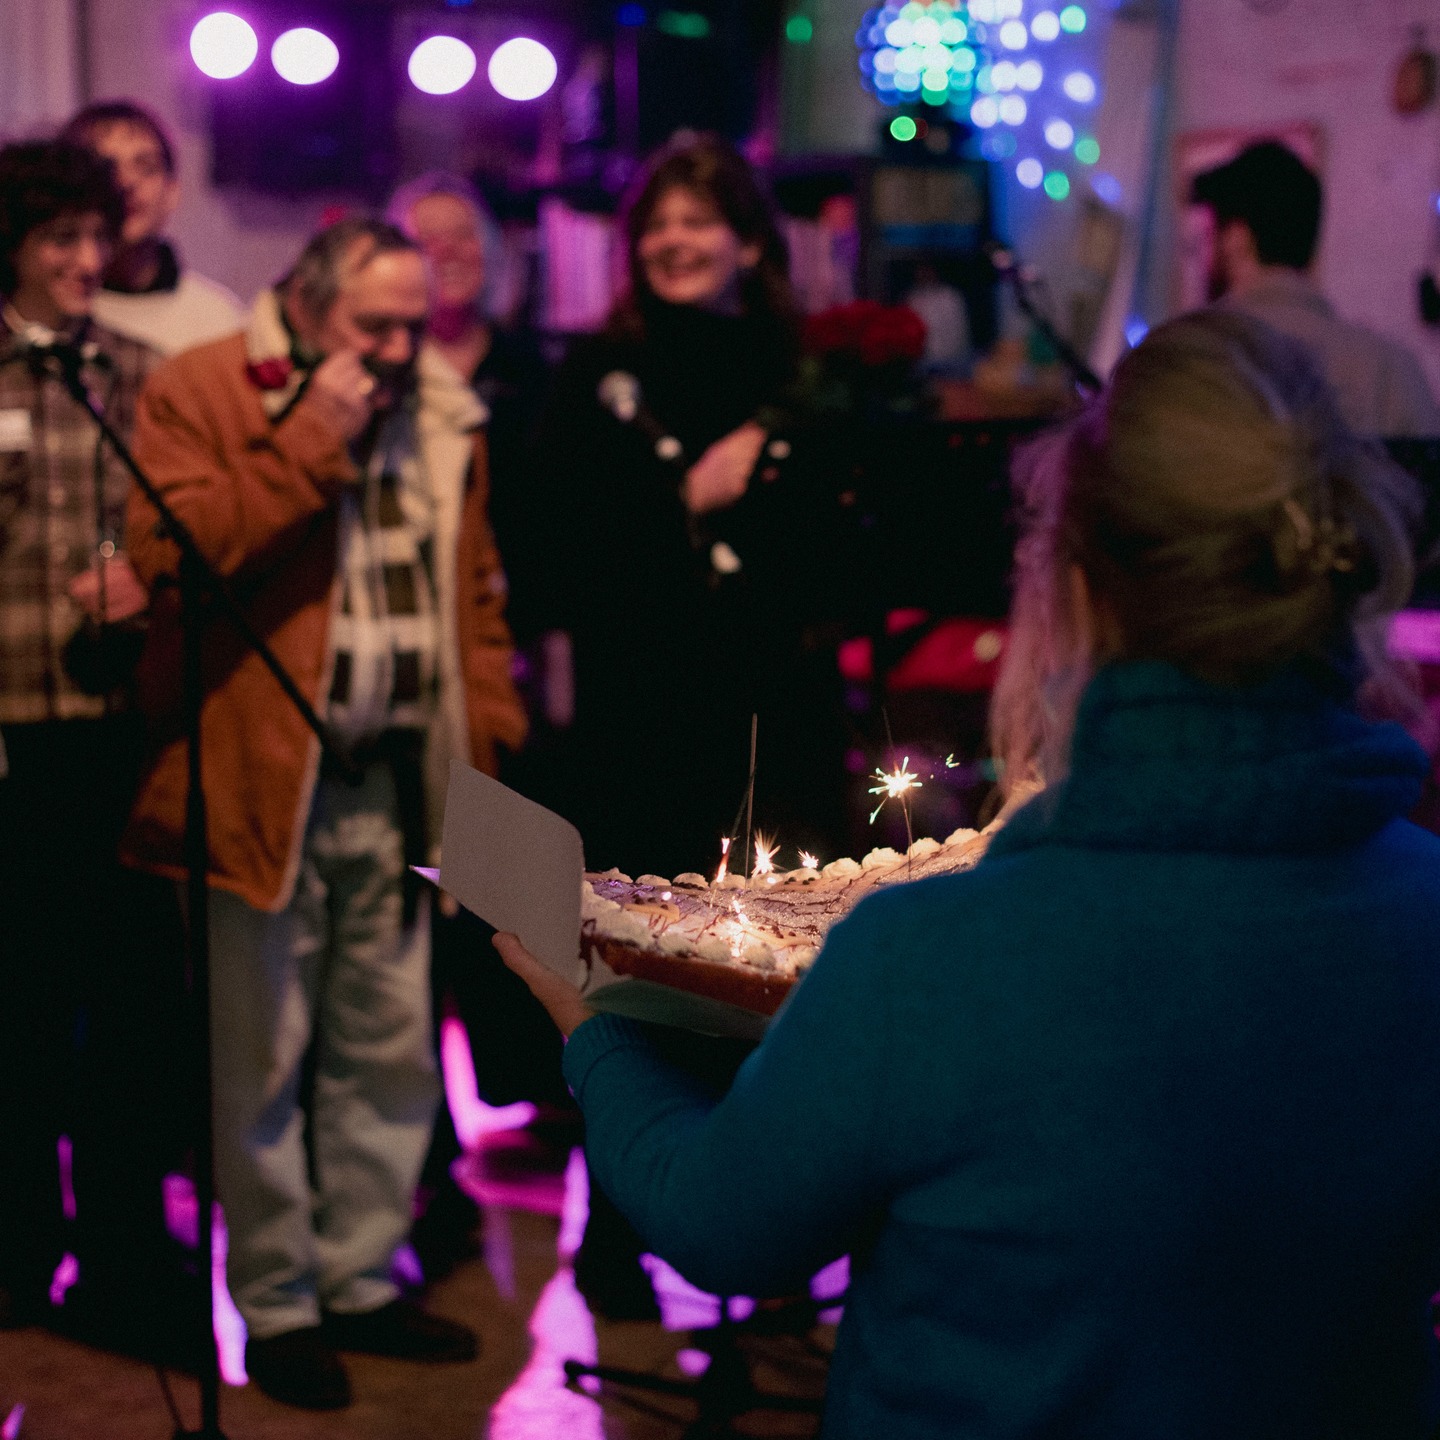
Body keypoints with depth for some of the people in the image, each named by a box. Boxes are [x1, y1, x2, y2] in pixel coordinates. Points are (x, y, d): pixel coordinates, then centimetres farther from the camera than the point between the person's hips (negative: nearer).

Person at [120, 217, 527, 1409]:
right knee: (262, 1063, 3)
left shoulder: (440, 416, 12)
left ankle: (361, 1281, 28)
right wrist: (312, 441, -19)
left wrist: (488, 731, 7)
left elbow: (474, 587, 16)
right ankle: (277, 1304, 17)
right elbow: (170, 551, -20)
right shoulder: (201, 395, -6)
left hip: (397, 786, 6)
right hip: (265, 785, -5)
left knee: (390, 1053, 13)